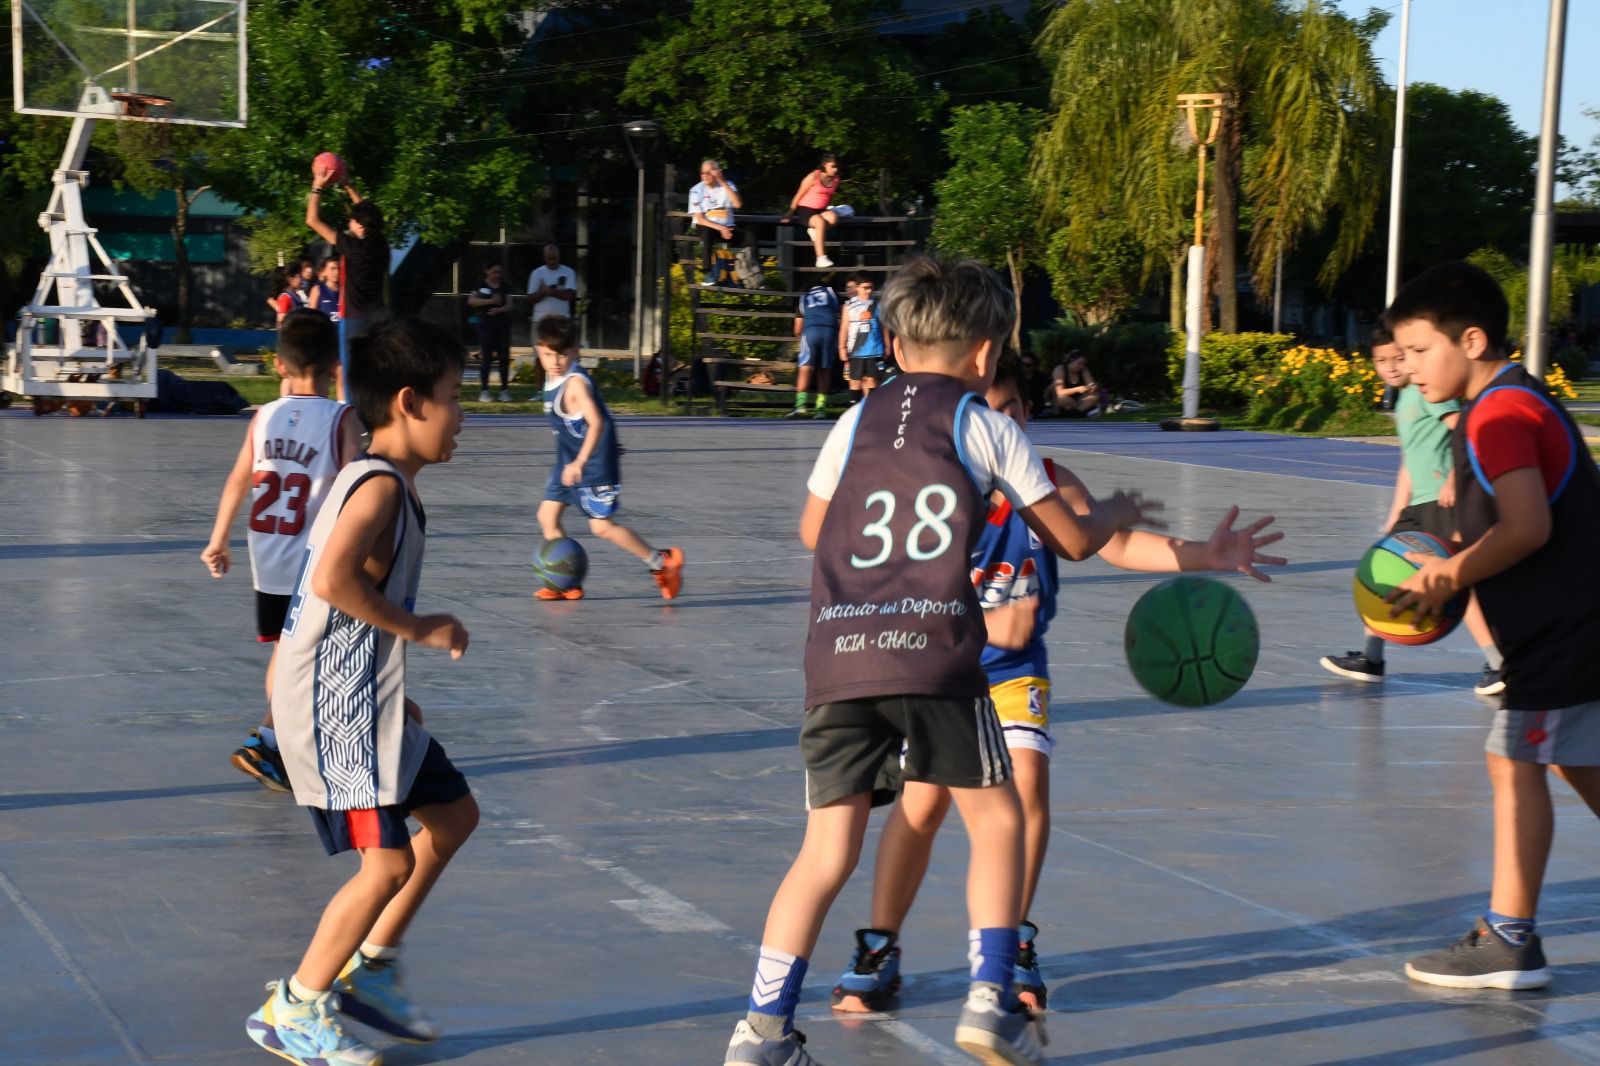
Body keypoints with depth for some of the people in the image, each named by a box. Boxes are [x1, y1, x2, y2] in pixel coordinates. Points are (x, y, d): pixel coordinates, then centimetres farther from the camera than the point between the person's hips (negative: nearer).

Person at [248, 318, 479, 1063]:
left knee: (452, 814, 18)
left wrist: (392, 692, 16)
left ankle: (369, 969, 25)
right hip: (337, 703, -11)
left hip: (366, 698, 11)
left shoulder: (378, 483, 13)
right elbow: (333, 579, -33)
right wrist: (418, 629, -21)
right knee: (389, 862, -8)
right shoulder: (381, 485, -18)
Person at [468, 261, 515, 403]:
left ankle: (504, 390, 6)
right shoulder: (480, 286, 2)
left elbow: (509, 305, 3)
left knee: (504, 357, 1)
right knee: (486, 357, -5)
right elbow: (471, 301, -11)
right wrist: (490, 301, -18)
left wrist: (499, 309, -18)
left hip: (503, 325, 3)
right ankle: (484, 390, -1)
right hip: (486, 324, -3)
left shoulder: (505, 287, 9)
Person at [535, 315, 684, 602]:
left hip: (593, 463, -10)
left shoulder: (575, 383, -22)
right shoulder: (553, 378, 6)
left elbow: (596, 422, -33)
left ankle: (661, 562, 5)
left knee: (602, 526, -7)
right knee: (547, 516, 7)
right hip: (568, 460, 10)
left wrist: (580, 462, -40)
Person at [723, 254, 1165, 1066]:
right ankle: (990, 1001, 11)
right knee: (996, 817, 15)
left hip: (837, 655, 3)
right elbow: (1073, 540, 16)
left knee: (827, 851, 8)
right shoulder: (983, 425, 11)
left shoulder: (855, 424, 19)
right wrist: (1121, 510, 37)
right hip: (934, 650, -3)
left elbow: (812, 531, 32)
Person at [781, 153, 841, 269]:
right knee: (820, 222, -36)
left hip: (821, 211, 5)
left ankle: (815, 230, -2)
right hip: (805, 210, -5)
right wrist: (790, 213, 3)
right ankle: (821, 258, -40)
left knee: (833, 218, -31)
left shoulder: (835, 179, 4)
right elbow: (799, 195, -2)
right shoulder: (814, 177, -11)